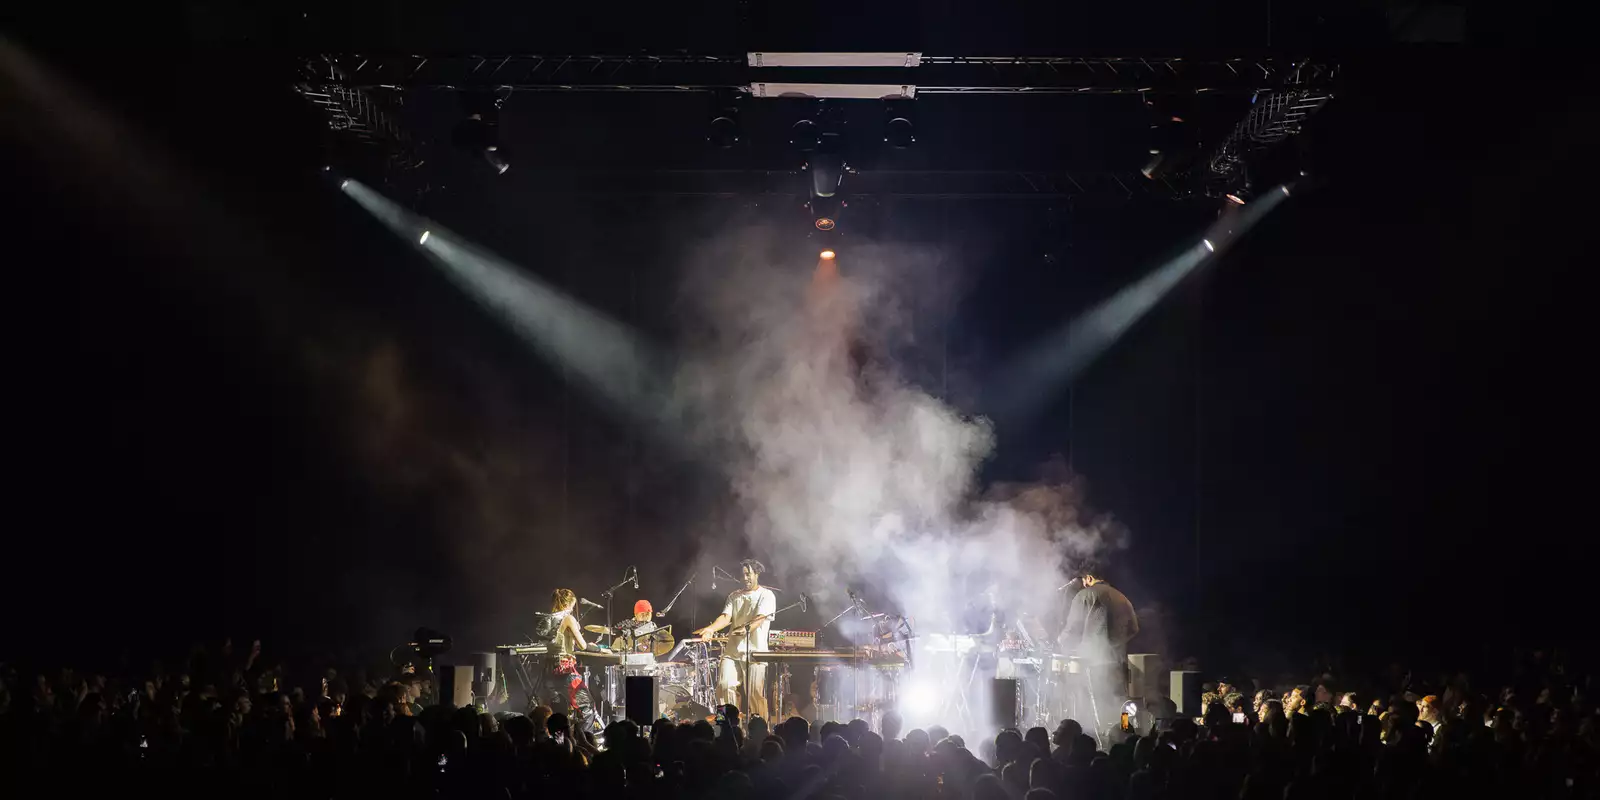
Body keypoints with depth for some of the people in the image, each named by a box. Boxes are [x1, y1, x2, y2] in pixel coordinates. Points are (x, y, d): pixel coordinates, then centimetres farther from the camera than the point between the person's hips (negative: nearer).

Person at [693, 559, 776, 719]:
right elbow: (726, 617, 4)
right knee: (724, 685, -12)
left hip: (755, 651, -4)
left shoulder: (766, 596, 2)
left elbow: (761, 618, -14)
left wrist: (746, 628, -34)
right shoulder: (734, 596, 17)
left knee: (755, 694, -6)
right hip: (732, 650, 4)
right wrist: (711, 628, -17)